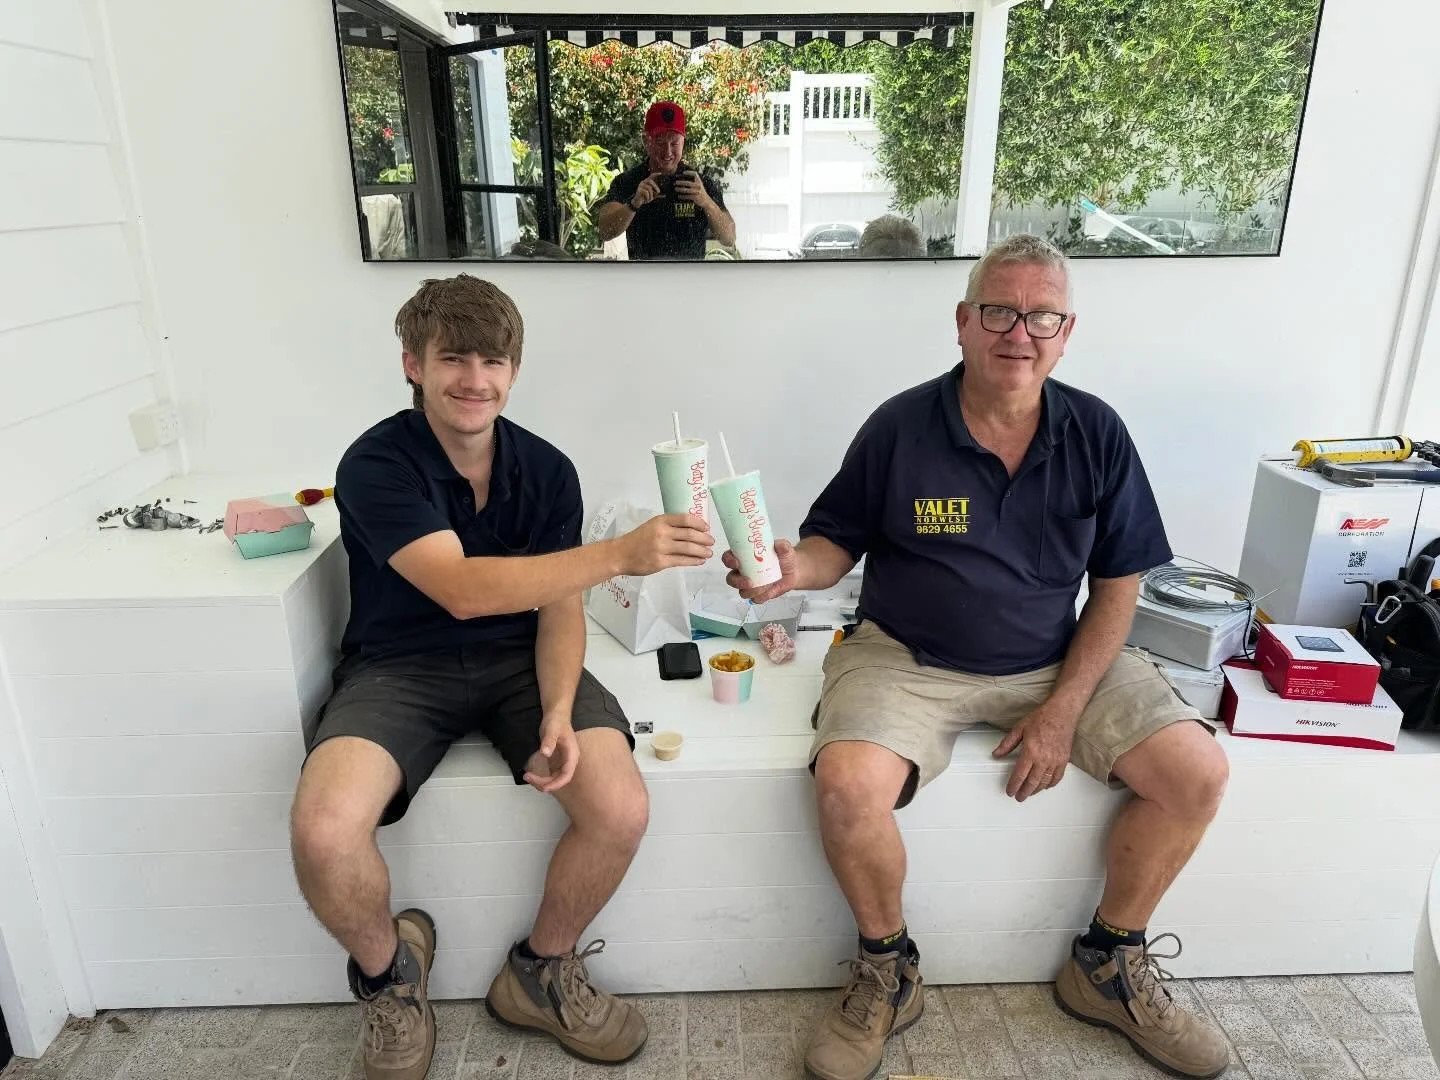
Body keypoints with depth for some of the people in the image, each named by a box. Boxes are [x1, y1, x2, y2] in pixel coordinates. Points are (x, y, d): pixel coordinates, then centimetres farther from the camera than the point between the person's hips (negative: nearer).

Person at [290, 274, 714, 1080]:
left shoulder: (547, 469, -3)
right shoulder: (377, 465, -16)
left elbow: (559, 607, -1)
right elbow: (462, 590, -31)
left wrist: (558, 712, -21)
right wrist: (619, 554, -42)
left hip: (518, 659, 3)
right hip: (403, 665, -2)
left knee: (622, 810, -21)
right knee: (322, 831, -28)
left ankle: (541, 972, 11)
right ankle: (388, 970, 8)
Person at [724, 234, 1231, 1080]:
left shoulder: (1096, 435, -3)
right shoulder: (900, 427, -10)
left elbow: (1117, 588, 0)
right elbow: (838, 543, -1)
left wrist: (1061, 712, -9)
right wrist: (796, 569, -26)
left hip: (1060, 661, 3)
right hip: (909, 659, -2)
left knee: (1197, 772, -12)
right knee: (847, 785, -28)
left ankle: (1109, 968, 14)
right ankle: (888, 972, 4)